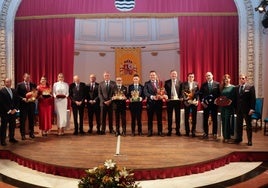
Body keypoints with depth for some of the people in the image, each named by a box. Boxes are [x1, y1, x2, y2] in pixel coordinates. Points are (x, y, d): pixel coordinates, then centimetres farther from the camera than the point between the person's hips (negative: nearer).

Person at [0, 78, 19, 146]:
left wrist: (15, 109, -2)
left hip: (13, 111, 5)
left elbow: (17, 101, 11)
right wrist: (9, 110, -13)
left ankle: (12, 138, 21)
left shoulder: (13, 91, 12)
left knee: (13, 125, 9)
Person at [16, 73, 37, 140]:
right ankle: (23, 134, 10)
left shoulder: (33, 85, 9)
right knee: (22, 120, 1)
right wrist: (23, 98, -15)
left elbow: (36, 93, 10)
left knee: (31, 119, 9)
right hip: (23, 104, -3)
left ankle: (31, 133, 20)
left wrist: (34, 98, -9)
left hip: (31, 104, 3)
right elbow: (17, 94, -3)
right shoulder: (19, 85, 1)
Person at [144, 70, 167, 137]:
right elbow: (145, 93, -8)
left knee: (159, 118, 6)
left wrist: (164, 95, -20)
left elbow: (163, 91, 3)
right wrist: (152, 96, -25)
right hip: (150, 102, -1)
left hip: (159, 102, 1)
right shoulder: (147, 83, 4)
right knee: (150, 118, 6)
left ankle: (160, 132, 15)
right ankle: (150, 132, 16)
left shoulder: (160, 83, 10)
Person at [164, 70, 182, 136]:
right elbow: (165, 91, 2)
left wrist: (180, 98, -10)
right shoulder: (167, 82, 5)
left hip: (177, 101, 0)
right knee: (169, 116, 5)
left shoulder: (180, 82, 5)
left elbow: (181, 91, 3)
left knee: (177, 116, 5)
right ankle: (169, 130, 14)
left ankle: (178, 130, 14)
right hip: (169, 101, 0)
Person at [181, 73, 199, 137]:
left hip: (194, 102, 1)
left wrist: (197, 100, -8)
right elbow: (183, 92, -4)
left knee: (194, 117, 2)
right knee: (186, 117, 4)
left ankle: (193, 131, 9)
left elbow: (198, 92, 5)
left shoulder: (196, 84, 9)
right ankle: (187, 131, 14)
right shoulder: (184, 84, 3)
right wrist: (186, 99, -17)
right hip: (187, 102, -1)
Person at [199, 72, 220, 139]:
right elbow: (200, 94, 5)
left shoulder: (217, 84, 1)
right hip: (206, 104, 1)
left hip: (214, 104, -1)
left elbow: (219, 94, 1)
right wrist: (202, 102, -4)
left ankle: (214, 133, 14)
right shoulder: (203, 85, 6)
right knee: (205, 119, 4)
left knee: (214, 119, 4)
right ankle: (206, 133, 14)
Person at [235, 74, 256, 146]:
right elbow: (236, 99, 10)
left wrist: (252, 109, -17)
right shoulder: (236, 88, 9)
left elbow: (253, 98, -10)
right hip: (239, 109, 4)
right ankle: (239, 138, 24)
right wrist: (235, 108, 5)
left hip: (247, 109, -4)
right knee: (238, 125, 11)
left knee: (248, 125, 6)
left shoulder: (250, 87, -5)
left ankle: (249, 140, 14)